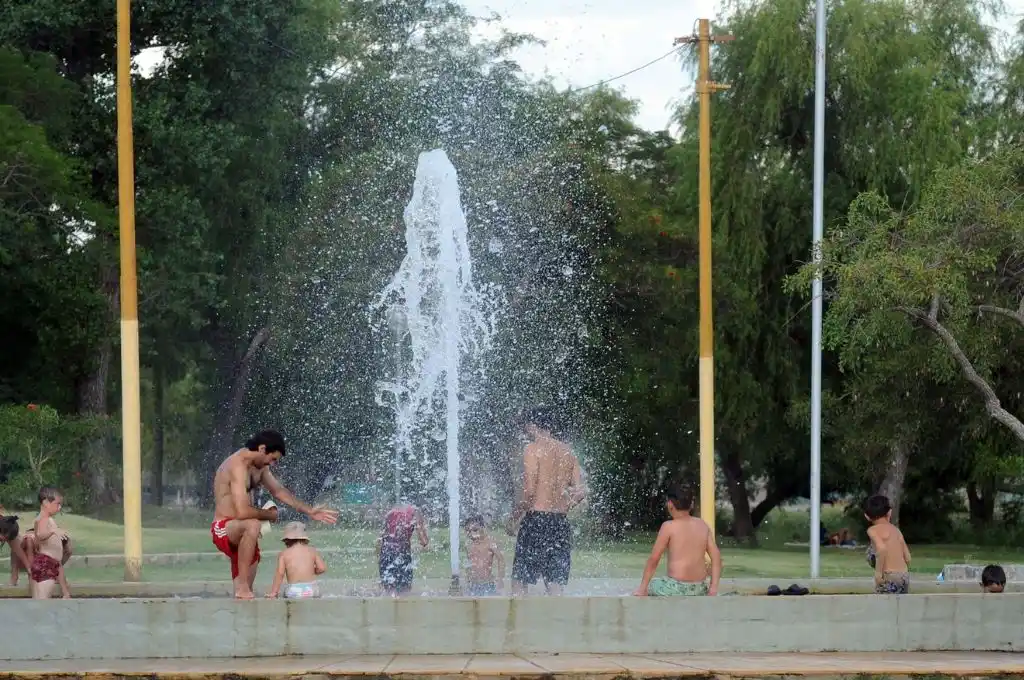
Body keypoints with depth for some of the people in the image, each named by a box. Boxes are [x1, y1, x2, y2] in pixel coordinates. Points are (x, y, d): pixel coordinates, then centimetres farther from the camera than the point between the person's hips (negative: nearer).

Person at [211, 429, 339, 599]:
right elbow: (242, 512, -30)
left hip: (240, 530, 10)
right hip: (223, 529, -10)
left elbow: (279, 491, 24)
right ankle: (242, 588, -37)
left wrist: (309, 511, 21)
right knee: (252, 525, -40)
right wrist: (269, 515, -12)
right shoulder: (238, 466, -22)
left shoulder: (260, 466, 10)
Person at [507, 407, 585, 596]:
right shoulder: (567, 451, 12)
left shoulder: (533, 449, -6)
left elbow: (529, 492, -13)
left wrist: (514, 517, -2)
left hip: (536, 519, -6)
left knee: (519, 580, 0)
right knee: (555, 583, 6)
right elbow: (580, 492, 9)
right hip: (561, 522, 6)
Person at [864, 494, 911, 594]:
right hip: (904, 576, 7)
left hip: (889, 578, -7)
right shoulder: (895, 530, 16)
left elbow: (882, 548, -23)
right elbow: (907, 557, 15)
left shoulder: (873, 530, -3)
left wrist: (878, 572, -15)